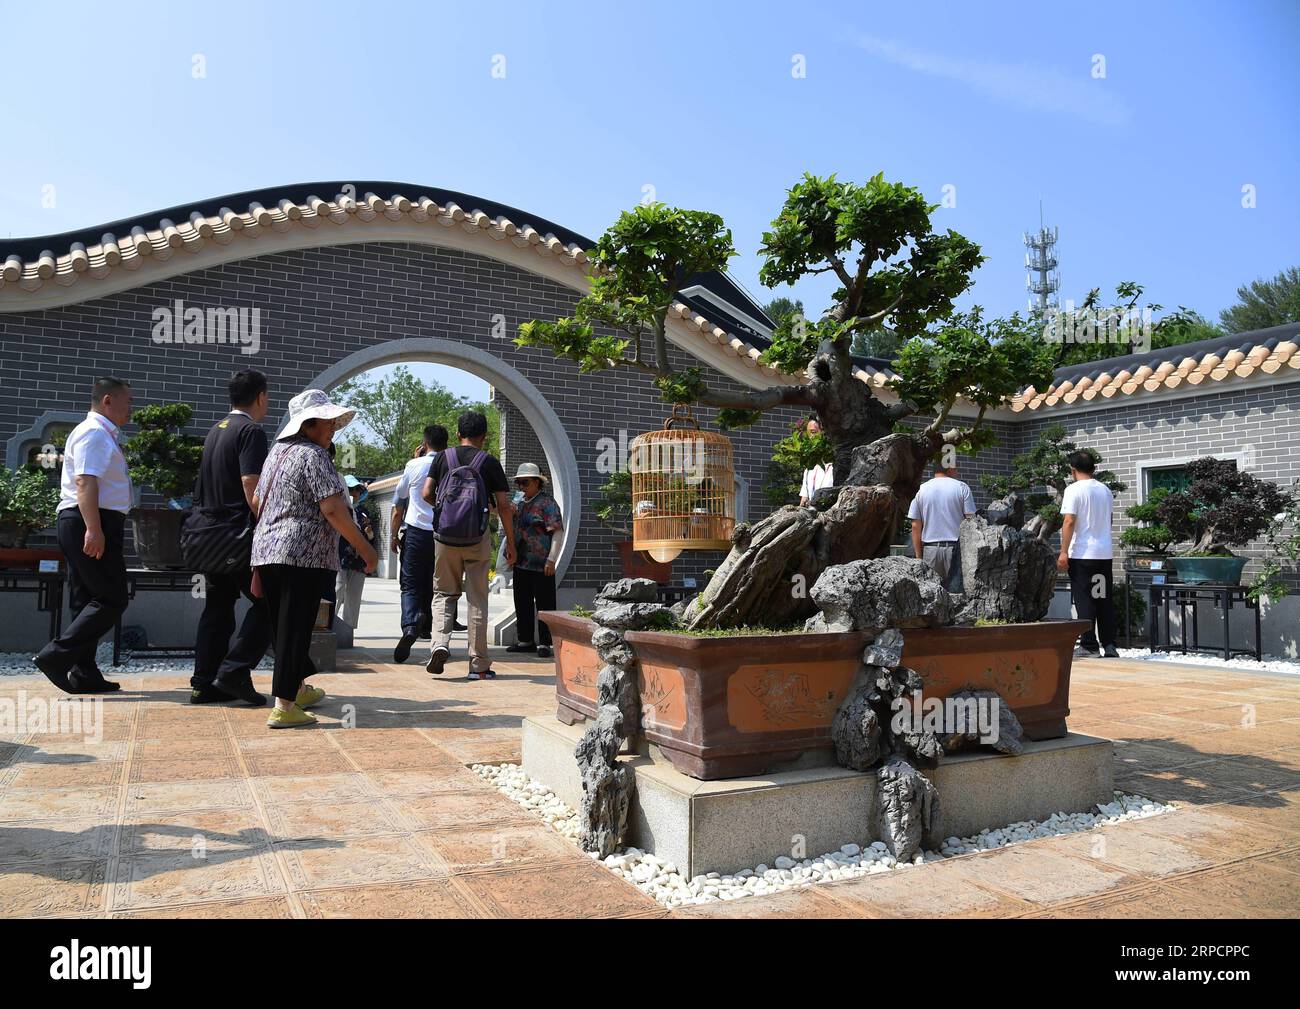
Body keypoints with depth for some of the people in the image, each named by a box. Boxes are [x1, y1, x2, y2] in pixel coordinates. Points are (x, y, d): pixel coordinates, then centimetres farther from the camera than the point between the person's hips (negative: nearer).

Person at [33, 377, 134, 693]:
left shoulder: (105, 435, 21)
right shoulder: (93, 433, -10)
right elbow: (85, 482, -21)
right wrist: (94, 529, -28)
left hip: (94, 525, 11)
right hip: (91, 524, -11)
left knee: (88, 600, 10)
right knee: (111, 600, -11)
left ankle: (84, 675, 15)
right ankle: (55, 656, -11)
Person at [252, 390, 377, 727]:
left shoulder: (278, 451, 17)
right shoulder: (313, 455, -10)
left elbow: (257, 502, 24)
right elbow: (333, 509, -19)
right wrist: (365, 548, -13)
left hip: (266, 551, 9)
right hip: (304, 555, -9)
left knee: (283, 626, 17)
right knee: (296, 628, -5)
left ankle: (299, 689, 34)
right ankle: (284, 708, -4)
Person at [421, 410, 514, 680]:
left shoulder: (442, 458, 5)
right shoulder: (490, 462, 0)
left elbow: (426, 493, -2)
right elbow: (503, 505, -3)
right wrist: (510, 543, 3)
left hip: (445, 536, 1)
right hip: (477, 539, -1)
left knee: (444, 593, 15)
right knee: (477, 599, 6)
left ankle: (440, 643, -9)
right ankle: (479, 665, 9)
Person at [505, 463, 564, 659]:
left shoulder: (547, 502, -9)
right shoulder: (519, 500, 12)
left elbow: (558, 532, -13)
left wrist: (551, 560, -19)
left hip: (541, 565, -7)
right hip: (521, 562, 8)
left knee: (544, 604, -1)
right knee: (522, 603, 14)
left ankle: (544, 643, 6)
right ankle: (526, 640, 25)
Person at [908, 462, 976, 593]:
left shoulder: (921, 490, 5)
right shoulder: (962, 488, 1)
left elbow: (915, 526, 3)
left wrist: (918, 557, 8)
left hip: (930, 549, 2)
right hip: (955, 548, -1)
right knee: (955, 592, -1)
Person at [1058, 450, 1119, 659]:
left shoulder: (1074, 490, -10)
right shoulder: (1105, 490, 11)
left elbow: (1069, 522, -17)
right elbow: (1107, 520, 20)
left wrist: (1064, 552, -16)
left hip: (1082, 555, -6)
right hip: (1105, 553, 6)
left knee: (1085, 601, -2)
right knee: (1106, 600, 12)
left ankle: (1089, 647, -2)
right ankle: (1110, 645, 14)